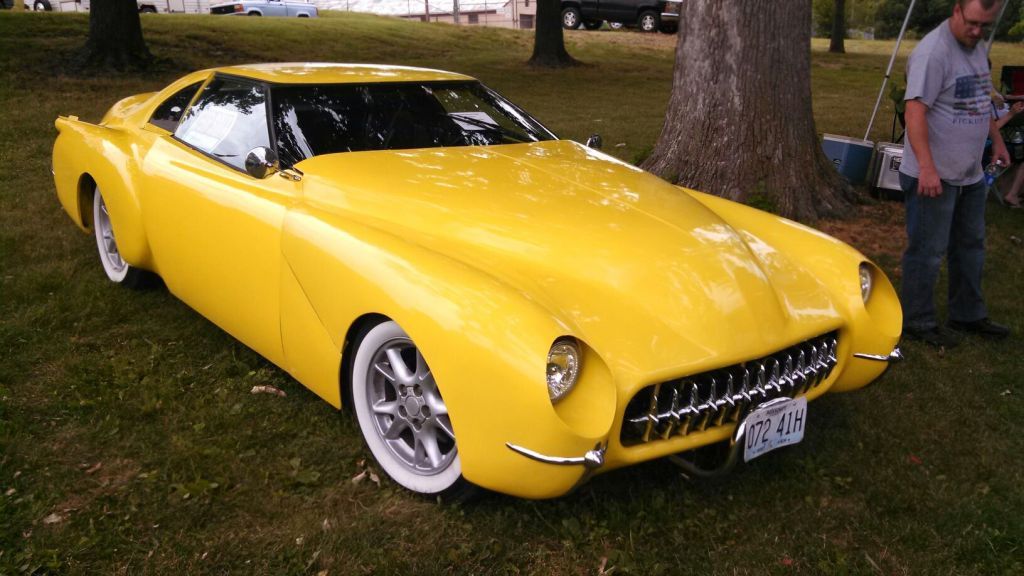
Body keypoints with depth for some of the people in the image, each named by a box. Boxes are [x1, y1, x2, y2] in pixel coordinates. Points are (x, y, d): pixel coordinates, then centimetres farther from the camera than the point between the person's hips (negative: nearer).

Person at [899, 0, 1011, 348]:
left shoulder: (976, 49, 10)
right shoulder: (933, 52, -19)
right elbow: (915, 111, -26)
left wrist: (997, 140, 25)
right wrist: (927, 168, -33)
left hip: (971, 174, 10)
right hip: (934, 176, -9)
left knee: (970, 247, 18)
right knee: (928, 253, 0)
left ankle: (968, 315, 33)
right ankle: (917, 323, 13)